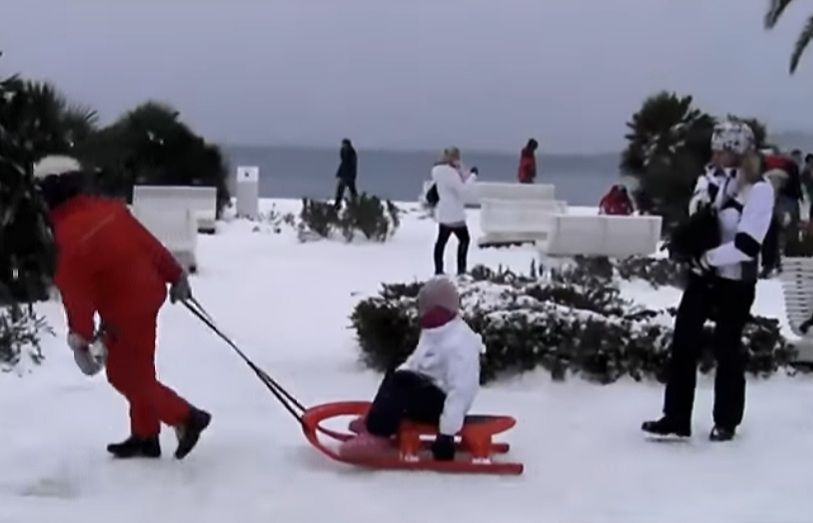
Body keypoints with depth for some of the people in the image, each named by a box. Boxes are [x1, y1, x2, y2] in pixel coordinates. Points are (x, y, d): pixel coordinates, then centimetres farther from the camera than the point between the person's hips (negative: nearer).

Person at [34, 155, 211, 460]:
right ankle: (145, 436, 26)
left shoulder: (70, 235, -23)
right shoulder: (109, 209, 0)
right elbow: (149, 243, 7)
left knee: (127, 376, 6)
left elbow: (75, 293, -24)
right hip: (146, 294, 9)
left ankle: (187, 419, 11)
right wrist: (175, 276, 17)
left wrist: (80, 340, -23)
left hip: (125, 310, -9)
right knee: (136, 371, 18)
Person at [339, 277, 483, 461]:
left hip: (442, 402, -11)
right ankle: (375, 422, -4)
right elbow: (415, 362, 23)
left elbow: (461, 391, -29)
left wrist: (447, 434, -31)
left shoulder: (459, 344, -25)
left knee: (401, 384, -25)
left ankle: (377, 435, -26)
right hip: (430, 392, 11)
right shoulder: (435, 332, 10)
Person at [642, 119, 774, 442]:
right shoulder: (710, 178, 4)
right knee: (683, 343, 2)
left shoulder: (759, 189, -16)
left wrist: (709, 256, -18)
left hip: (736, 281, -5)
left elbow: (747, 246, -22)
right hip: (702, 275, 6)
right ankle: (676, 419, 8)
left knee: (727, 350, 6)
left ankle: (726, 422, 22)